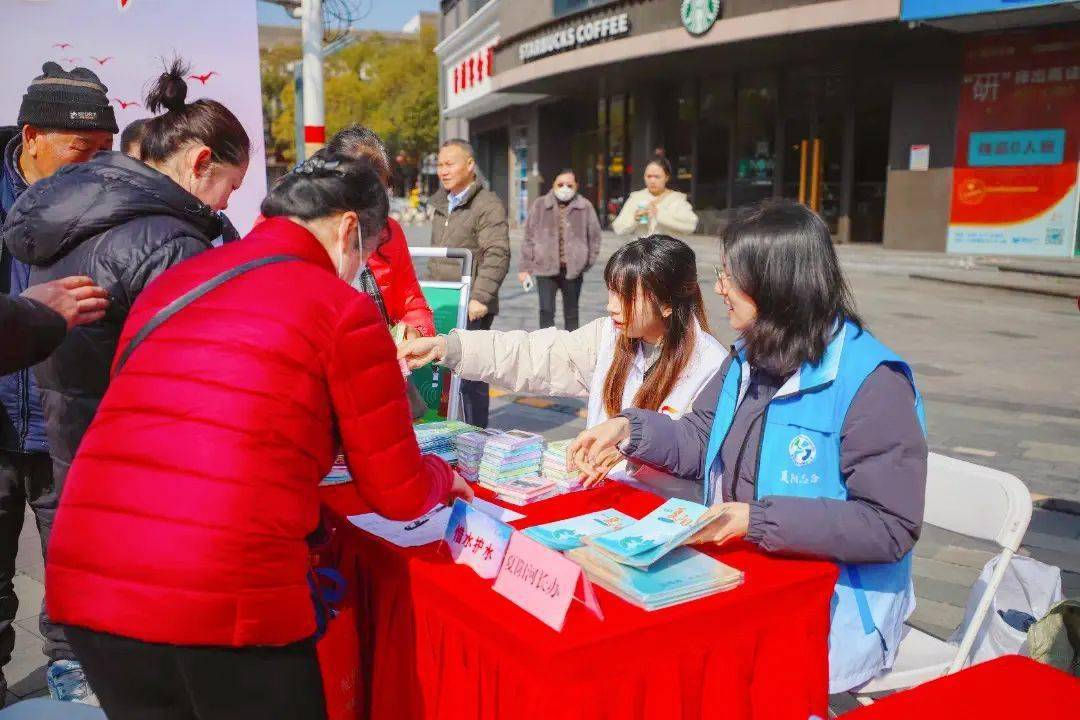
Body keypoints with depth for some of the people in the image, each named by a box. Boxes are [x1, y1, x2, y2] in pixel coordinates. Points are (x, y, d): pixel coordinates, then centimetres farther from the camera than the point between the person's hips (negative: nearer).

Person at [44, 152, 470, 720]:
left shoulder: (168, 284, 16)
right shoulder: (343, 312, -2)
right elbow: (399, 496, 4)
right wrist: (442, 476, 27)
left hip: (85, 585, 7)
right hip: (230, 601, -6)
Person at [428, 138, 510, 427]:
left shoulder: (488, 205, -8)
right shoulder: (442, 205, 19)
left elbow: (497, 256, -17)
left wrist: (480, 297, -24)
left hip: (471, 309, -8)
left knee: (469, 376, -5)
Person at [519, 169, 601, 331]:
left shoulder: (585, 207, 1)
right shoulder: (540, 205, 3)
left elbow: (594, 237, 7)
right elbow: (529, 237, 5)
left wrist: (588, 262, 2)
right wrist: (525, 267, 1)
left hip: (573, 269, 1)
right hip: (545, 267, 0)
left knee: (571, 313, 12)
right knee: (546, 310, -9)